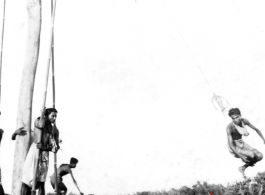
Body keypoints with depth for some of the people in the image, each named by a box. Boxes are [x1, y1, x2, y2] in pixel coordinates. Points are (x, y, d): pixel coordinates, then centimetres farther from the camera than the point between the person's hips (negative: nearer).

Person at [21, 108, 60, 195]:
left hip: (45, 153, 3)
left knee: (41, 181, 2)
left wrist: (55, 147, -15)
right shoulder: (37, 121, 3)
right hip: (35, 150, -3)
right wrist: (42, 113, -9)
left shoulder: (55, 129, 11)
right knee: (27, 179, -8)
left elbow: (56, 145, 7)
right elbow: (41, 125, -21)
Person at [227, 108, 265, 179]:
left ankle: (243, 168, 8)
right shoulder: (229, 127, -27)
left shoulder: (244, 121, -12)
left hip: (242, 143, 6)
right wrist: (240, 156, -30)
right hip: (234, 147, -6)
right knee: (251, 155, -27)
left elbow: (256, 129, 4)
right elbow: (230, 145, -26)